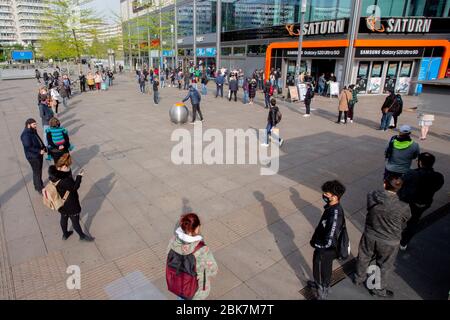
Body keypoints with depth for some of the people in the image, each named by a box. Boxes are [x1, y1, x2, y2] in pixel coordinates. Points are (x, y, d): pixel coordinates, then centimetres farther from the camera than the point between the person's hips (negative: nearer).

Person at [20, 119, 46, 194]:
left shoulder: (33, 132, 7)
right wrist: (39, 151, -26)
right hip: (33, 157, -9)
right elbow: (28, 147, -25)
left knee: (39, 171, 20)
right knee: (37, 172, 0)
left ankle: (37, 186, 36)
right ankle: (40, 189, 11)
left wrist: (44, 148, 4)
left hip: (39, 155, 9)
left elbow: (39, 142, 16)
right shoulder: (26, 135, -21)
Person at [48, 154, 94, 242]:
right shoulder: (64, 180, -39)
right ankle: (82, 236, 37)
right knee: (75, 220, 14)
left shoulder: (53, 171, -14)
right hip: (70, 204, -8)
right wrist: (79, 176, -18)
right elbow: (74, 187, -24)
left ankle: (65, 234, 51)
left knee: (64, 217, 29)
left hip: (61, 203, 8)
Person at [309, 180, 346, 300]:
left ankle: (322, 295, 40)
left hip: (325, 251, -8)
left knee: (321, 273, 16)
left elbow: (328, 243, -35)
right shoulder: (333, 207, -9)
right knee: (326, 269, 32)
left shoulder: (334, 216, -38)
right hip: (327, 250, 8)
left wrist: (314, 243, -18)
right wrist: (315, 239, 9)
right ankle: (323, 285, 58)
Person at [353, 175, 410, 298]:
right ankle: (379, 289, 45)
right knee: (384, 266, 23)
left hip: (369, 236, 2)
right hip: (389, 242, -2)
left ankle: (359, 279, 51)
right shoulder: (403, 207, -26)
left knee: (364, 258, 27)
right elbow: (403, 224, -7)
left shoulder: (371, 196, -23)